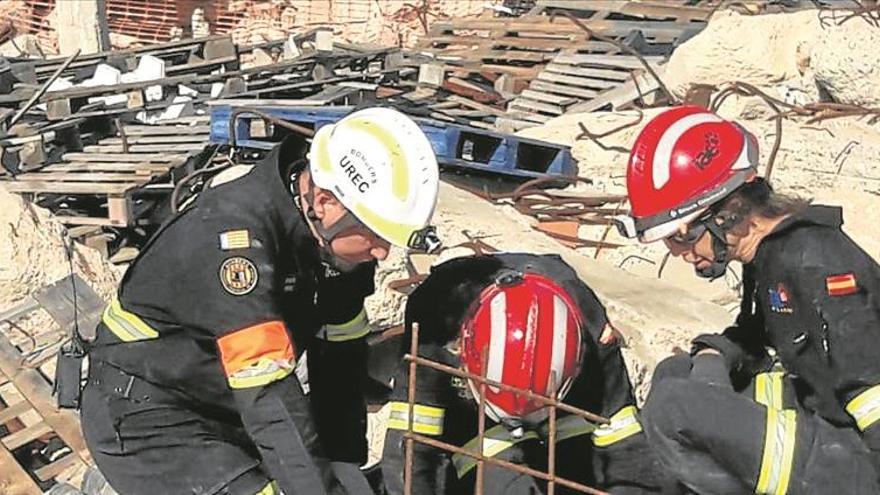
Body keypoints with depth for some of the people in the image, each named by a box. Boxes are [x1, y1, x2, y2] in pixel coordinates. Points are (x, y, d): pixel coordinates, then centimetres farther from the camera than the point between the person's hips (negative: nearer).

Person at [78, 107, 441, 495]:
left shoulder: (337, 234, -8)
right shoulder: (236, 234, -32)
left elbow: (338, 356, -1)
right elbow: (271, 397, -36)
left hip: (226, 411, 8)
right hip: (143, 420, -7)